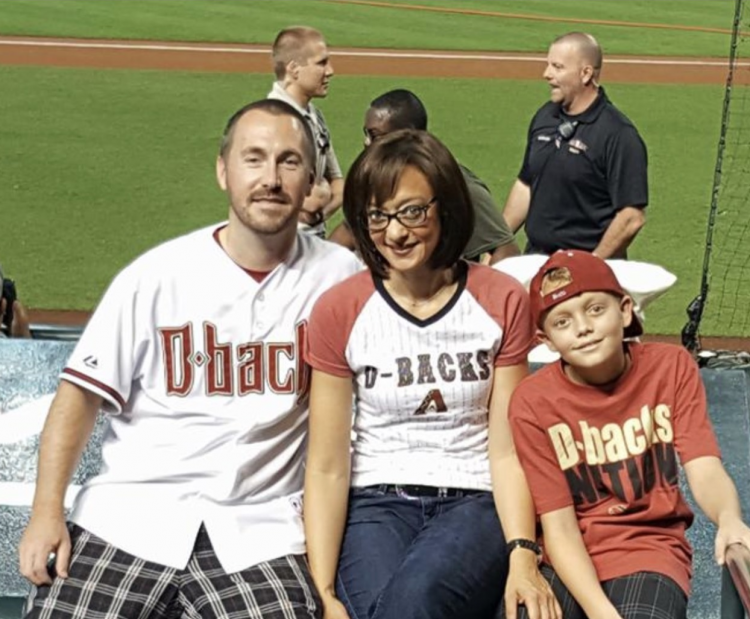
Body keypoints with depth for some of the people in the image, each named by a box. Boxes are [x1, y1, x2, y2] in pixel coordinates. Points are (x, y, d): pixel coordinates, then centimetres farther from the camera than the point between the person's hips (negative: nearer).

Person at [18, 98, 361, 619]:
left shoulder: (339, 276, 1)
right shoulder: (157, 275, -2)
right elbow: (81, 394, 2)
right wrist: (47, 512, -6)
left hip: (260, 530, 0)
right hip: (129, 513, 0)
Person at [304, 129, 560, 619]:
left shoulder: (502, 301, 1)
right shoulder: (338, 311, 0)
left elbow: (506, 450, -1)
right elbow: (327, 466, -1)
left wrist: (522, 555, -18)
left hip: (474, 501, 0)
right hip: (376, 504, 1)